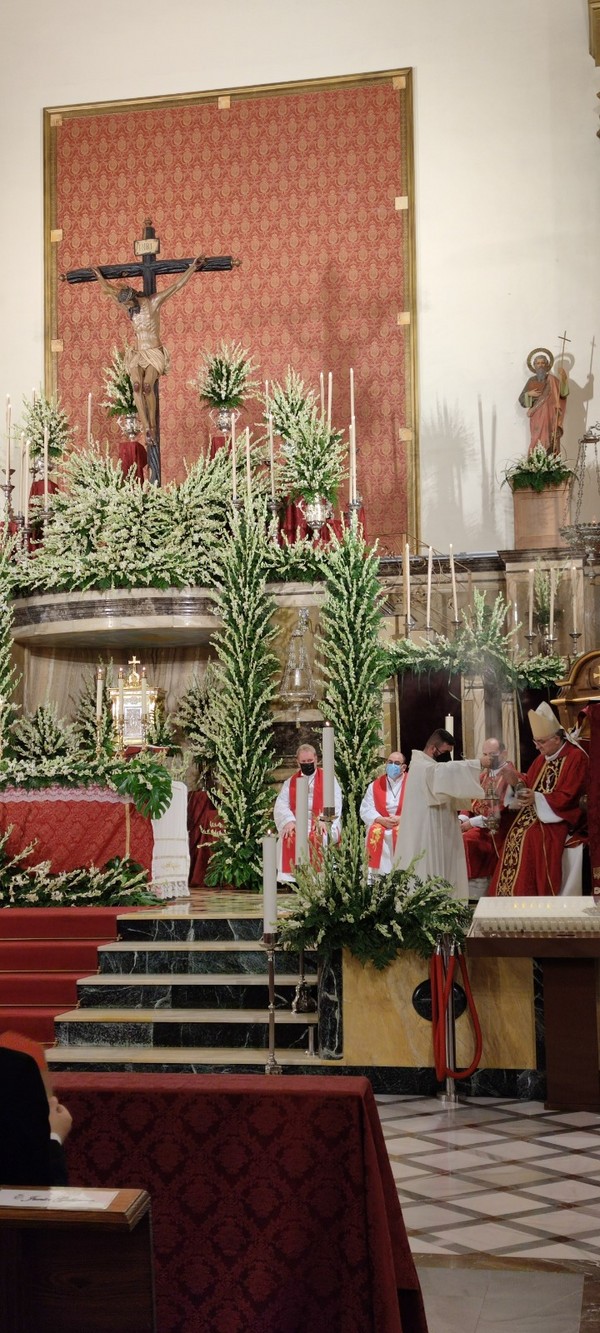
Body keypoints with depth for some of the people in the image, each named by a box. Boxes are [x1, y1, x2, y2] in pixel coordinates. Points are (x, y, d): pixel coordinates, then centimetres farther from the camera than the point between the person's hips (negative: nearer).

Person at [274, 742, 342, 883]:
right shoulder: (290, 782, 18)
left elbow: (335, 802, -5)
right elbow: (281, 805, 5)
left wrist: (323, 819, -23)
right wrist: (289, 821, -16)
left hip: (321, 823, -2)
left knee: (319, 838, -34)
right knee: (288, 838, -28)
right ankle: (292, 875, -26)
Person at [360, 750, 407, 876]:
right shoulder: (375, 785, 11)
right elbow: (366, 810, 2)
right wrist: (382, 820, -16)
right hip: (380, 823, 2)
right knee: (375, 832, -30)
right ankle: (376, 874, -29)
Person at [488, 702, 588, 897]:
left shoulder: (576, 757, -10)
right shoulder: (543, 758, 13)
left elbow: (568, 797, -15)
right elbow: (530, 785, 13)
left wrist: (537, 798, -23)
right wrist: (517, 781, -9)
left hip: (558, 817, -7)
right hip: (535, 813, 7)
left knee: (530, 837, -25)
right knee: (515, 835, -13)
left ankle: (531, 898, -18)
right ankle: (510, 898, -10)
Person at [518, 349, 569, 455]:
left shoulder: (553, 380, 2)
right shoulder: (531, 381, 8)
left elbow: (563, 393, -11)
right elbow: (522, 399, 8)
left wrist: (563, 379, -24)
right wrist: (529, 394, -11)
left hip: (550, 418, -1)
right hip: (537, 418, 1)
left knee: (550, 444, -6)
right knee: (537, 444, -6)